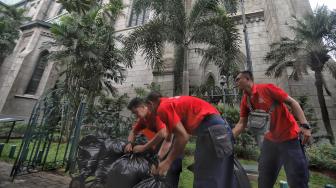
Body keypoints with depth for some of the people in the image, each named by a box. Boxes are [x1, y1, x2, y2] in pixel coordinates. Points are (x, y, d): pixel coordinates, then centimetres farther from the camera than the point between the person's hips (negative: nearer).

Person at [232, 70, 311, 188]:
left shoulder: (267, 88, -15)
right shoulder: (245, 101, 0)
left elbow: (292, 102, -11)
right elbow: (241, 124, -1)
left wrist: (304, 125, -22)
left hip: (289, 137, -5)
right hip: (270, 140, 6)